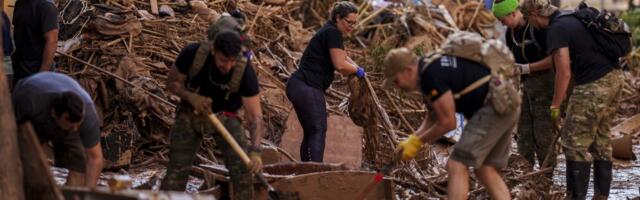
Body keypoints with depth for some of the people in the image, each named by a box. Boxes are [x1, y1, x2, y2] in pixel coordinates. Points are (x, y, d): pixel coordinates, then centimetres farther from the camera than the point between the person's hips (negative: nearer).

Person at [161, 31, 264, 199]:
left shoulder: (245, 72, -29)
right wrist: (192, 97, -29)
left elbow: (255, 116, -27)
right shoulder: (192, 54, -27)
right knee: (177, 169, -8)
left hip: (225, 117, 0)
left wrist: (255, 151, -41)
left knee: (242, 167, -16)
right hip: (190, 115, 0)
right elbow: (172, 82, -9)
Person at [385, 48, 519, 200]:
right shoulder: (433, 67, 15)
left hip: (494, 107, -10)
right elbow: (437, 116, 22)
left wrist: (418, 141, 0)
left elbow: (448, 122, -13)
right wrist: (413, 139, 10)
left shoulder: (431, 75, -16)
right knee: (485, 170, 13)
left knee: (457, 166, -8)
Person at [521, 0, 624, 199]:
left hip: (595, 84, -9)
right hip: (614, 76, 10)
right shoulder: (572, 17, 15)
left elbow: (564, 73, -16)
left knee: (576, 143, -3)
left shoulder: (556, 30, -13)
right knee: (601, 140, 16)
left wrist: (555, 106, -5)